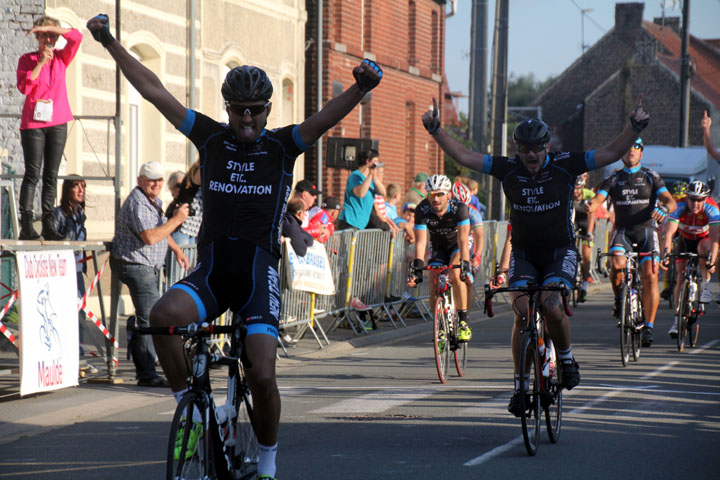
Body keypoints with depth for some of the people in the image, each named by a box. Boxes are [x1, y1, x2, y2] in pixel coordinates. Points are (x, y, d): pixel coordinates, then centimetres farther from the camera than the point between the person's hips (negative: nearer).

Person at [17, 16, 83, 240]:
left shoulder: (61, 58, 10)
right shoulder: (27, 59, 4)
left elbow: (76, 37, -6)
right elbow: (24, 86, -10)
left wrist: (50, 28, -11)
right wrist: (41, 63, -14)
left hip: (57, 123, 3)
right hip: (33, 123, -3)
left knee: (51, 175, 2)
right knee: (32, 174, -9)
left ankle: (48, 225, 2)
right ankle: (26, 225, -12)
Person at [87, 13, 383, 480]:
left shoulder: (282, 145, 3)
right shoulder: (211, 138, 8)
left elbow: (327, 117, -13)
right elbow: (154, 91, 7)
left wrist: (361, 88, -32)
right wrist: (110, 43, 4)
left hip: (259, 270, -2)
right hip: (211, 268, 2)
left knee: (262, 373, -13)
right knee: (164, 314, -30)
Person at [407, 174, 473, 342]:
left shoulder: (459, 208, -32)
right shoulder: (422, 210, -26)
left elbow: (463, 240, -39)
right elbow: (421, 241, -31)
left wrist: (465, 265, -51)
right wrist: (417, 267, -43)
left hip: (457, 245, -3)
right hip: (437, 245, 3)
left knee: (455, 276, -29)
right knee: (435, 285, -13)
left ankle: (463, 322, -20)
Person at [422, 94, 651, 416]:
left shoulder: (565, 165, -9)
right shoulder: (508, 169, -6)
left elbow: (611, 153, -11)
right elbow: (463, 156, -6)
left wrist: (635, 127, -24)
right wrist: (436, 130, -16)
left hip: (560, 253, -2)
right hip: (524, 253, 2)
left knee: (552, 308, -24)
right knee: (523, 311, -16)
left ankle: (566, 357, 5)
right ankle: (521, 383, -5)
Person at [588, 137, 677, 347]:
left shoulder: (651, 176, 7)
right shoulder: (613, 178, 10)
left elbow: (671, 201, -3)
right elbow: (599, 198, -3)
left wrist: (664, 208, -27)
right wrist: (590, 206, -27)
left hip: (646, 230, 0)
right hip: (622, 231, 1)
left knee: (650, 276, -15)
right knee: (616, 264, -29)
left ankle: (649, 326, -7)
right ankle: (619, 298, 1)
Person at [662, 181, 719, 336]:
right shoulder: (680, 207, -30)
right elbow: (669, 233, -38)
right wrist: (666, 255, -53)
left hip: (703, 239, -1)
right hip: (685, 240, 1)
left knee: (704, 248, -36)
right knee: (681, 277, -11)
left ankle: (705, 286, -17)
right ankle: (677, 319, -7)